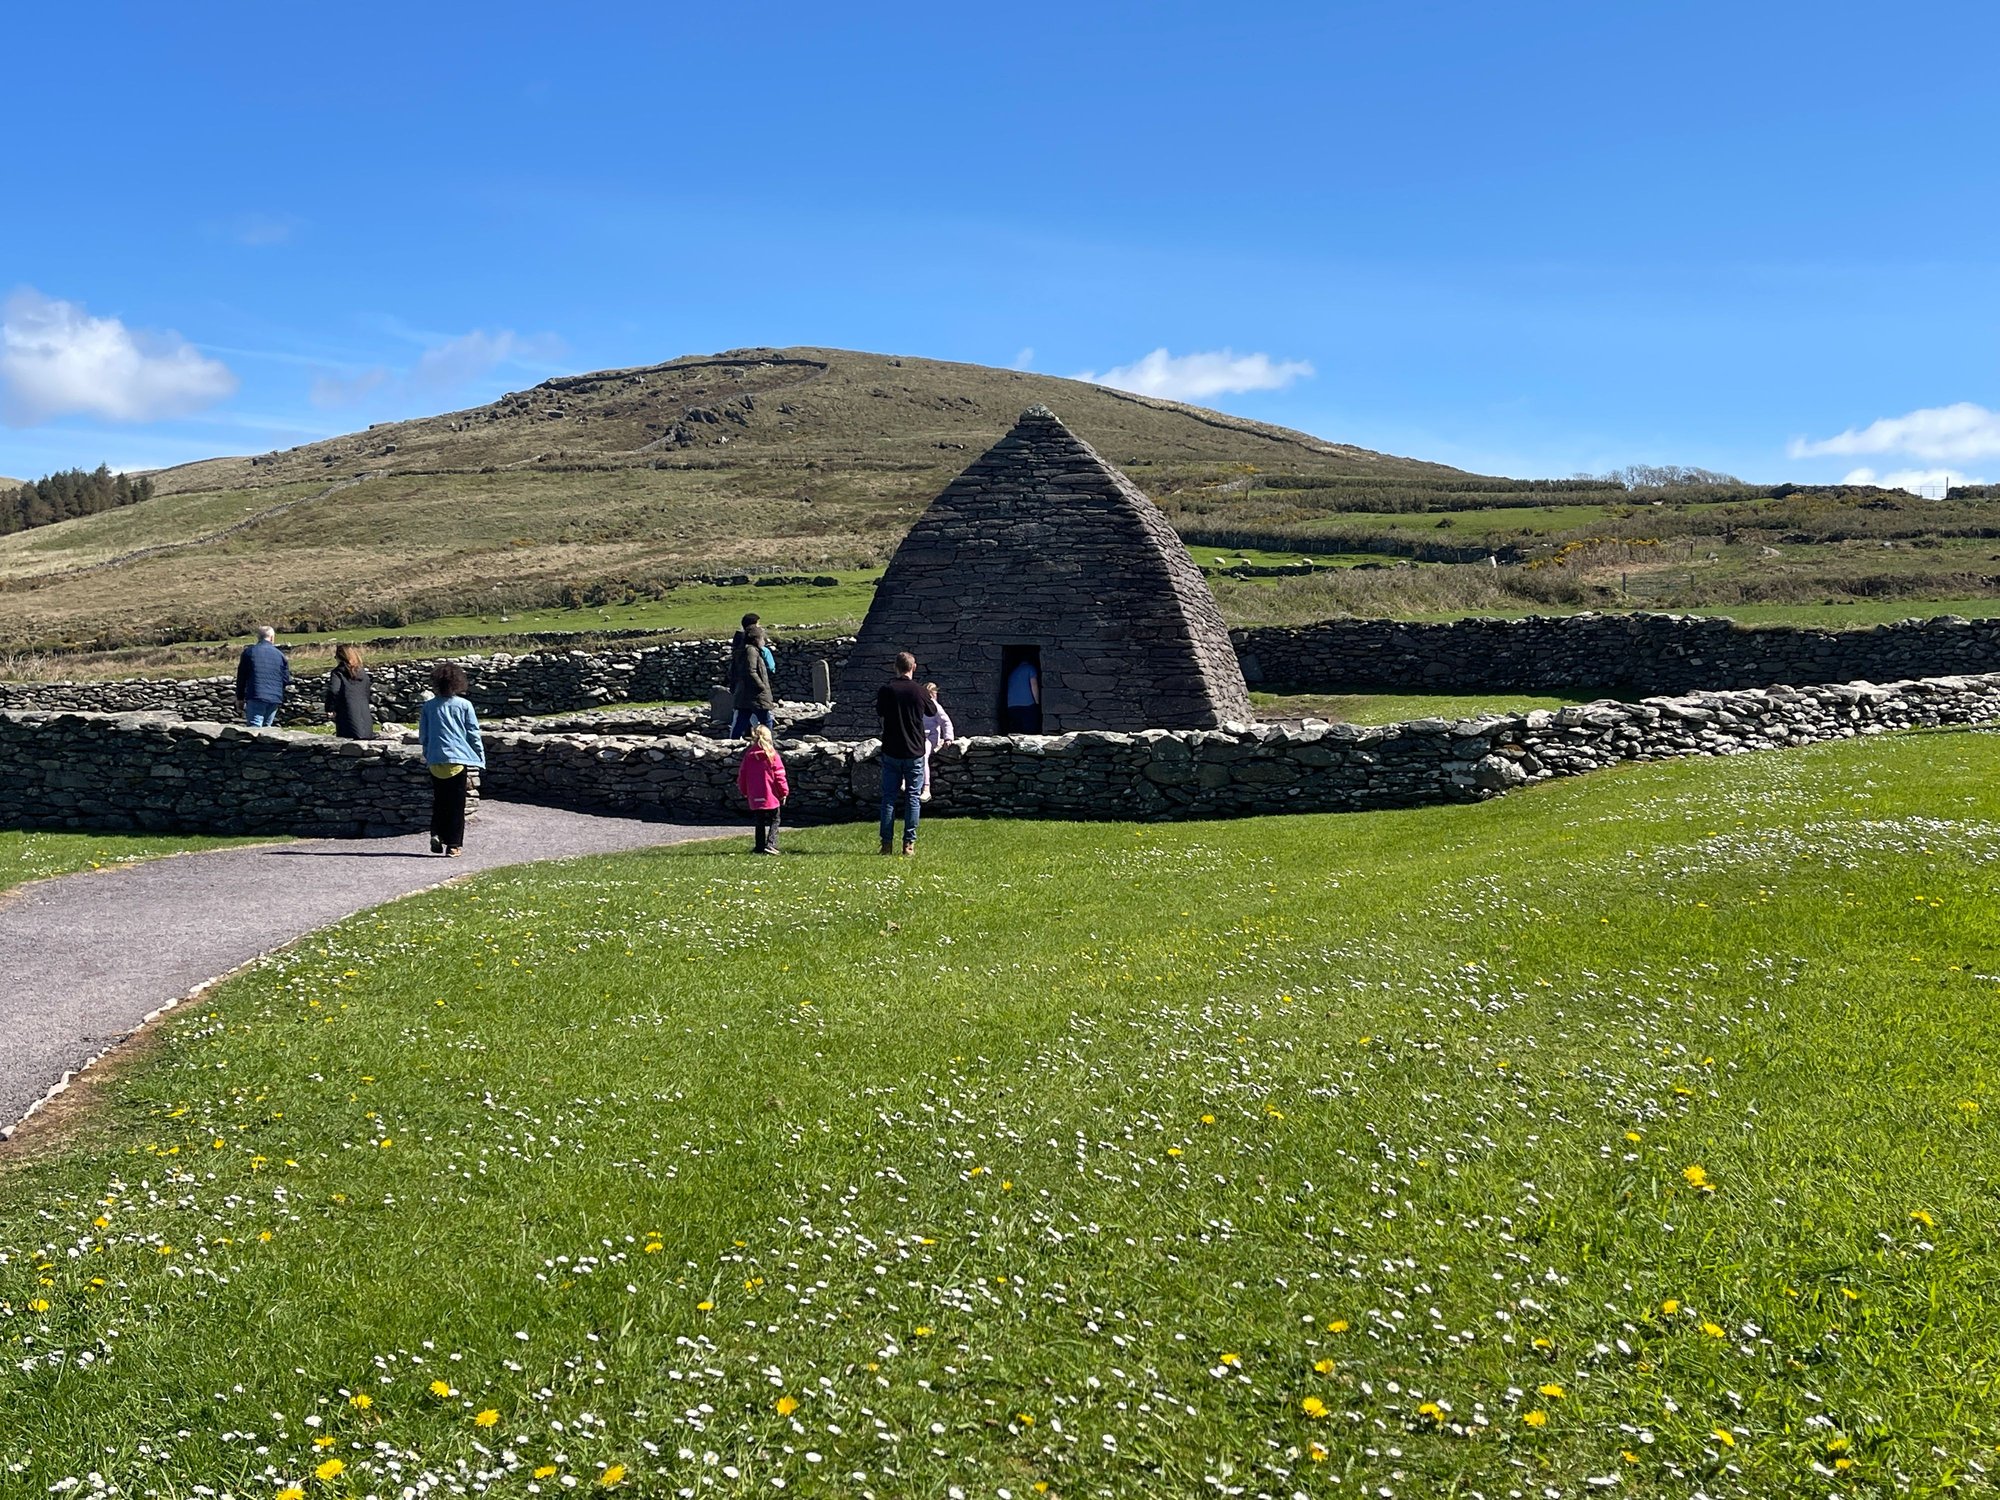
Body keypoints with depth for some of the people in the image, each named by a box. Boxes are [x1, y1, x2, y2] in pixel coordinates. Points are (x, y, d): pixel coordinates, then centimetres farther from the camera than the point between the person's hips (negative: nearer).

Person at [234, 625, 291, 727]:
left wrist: (239, 699, 13)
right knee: (267, 727, 13)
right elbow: (286, 679, 9)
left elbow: (241, 677, 6)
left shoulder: (249, 652, 4)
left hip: (255, 697, -3)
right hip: (275, 699, 3)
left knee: (254, 728, -10)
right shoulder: (280, 655, 9)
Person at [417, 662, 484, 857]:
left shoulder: (429, 705, 2)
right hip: (458, 759, -2)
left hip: (435, 761, 2)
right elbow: (473, 734, 0)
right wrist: (479, 760, 8)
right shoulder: (464, 705, -4)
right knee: (456, 804, 4)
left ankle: (436, 833, -1)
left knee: (439, 801, 17)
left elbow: (423, 735, 8)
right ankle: (453, 844, 3)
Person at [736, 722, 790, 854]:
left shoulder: (749, 754, 3)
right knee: (774, 821, 6)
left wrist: (744, 792, 21)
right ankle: (771, 844, -11)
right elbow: (779, 775, -8)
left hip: (755, 798, 3)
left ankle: (760, 847, 12)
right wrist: (784, 792, 0)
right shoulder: (771, 754, -7)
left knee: (760, 822, 14)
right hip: (772, 796, -3)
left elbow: (742, 775, 8)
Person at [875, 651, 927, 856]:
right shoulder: (919, 691, -4)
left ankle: (887, 843, 5)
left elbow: (880, 716, 5)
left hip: (891, 751, 1)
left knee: (889, 797, 7)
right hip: (914, 751, -1)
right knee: (913, 797, 5)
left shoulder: (886, 690, -5)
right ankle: (909, 843, 2)